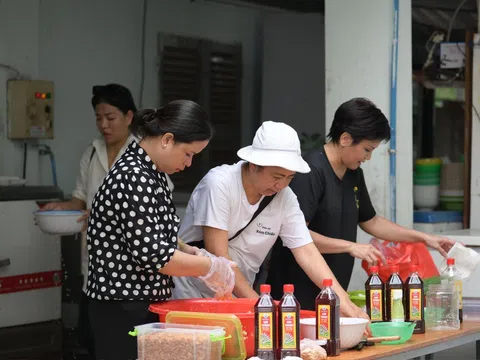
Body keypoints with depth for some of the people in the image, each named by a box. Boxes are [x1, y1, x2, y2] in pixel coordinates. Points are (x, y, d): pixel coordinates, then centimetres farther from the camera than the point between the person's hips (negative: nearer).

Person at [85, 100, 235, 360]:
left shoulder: (151, 173, 11)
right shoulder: (133, 180, -20)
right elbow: (153, 255, -24)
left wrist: (191, 253, 5)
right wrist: (211, 267, -12)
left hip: (146, 305, 10)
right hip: (123, 311, -10)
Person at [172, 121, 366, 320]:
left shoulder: (285, 198, -3)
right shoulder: (220, 183, -17)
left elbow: (307, 253, -3)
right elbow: (218, 256, -19)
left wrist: (343, 302, -14)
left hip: (239, 300, 4)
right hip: (192, 296, -4)